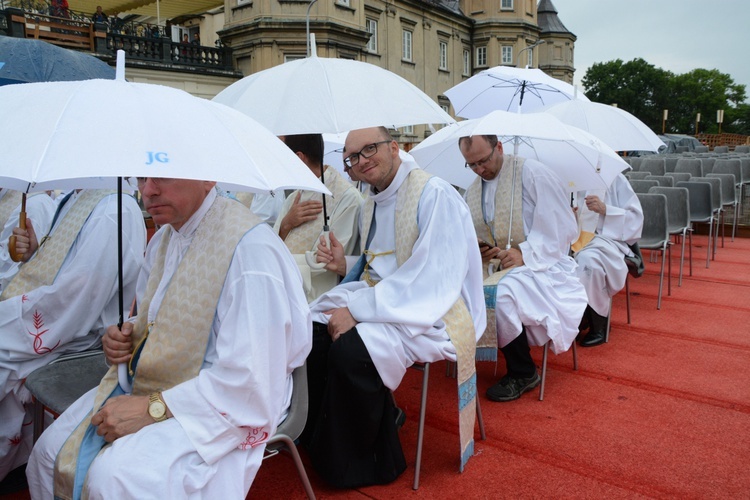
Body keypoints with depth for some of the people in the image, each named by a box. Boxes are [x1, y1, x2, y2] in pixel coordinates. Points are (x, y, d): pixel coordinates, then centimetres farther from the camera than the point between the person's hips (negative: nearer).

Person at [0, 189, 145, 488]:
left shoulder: (113, 214, -21)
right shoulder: (73, 201, 9)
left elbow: (68, 306, -24)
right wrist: (34, 253, -1)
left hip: (74, 342, -9)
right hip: (57, 325, 9)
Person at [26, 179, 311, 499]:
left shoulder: (250, 247, -24)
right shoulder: (164, 237, 6)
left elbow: (252, 381, -28)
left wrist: (153, 408, -23)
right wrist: (126, 336, -1)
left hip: (218, 406, -8)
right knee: (50, 452, 2)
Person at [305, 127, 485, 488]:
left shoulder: (434, 194, -15)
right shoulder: (371, 204, 11)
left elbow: (432, 278, -24)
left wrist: (358, 310, -26)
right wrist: (345, 265, -1)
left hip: (434, 312, -8)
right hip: (378, 295, 8)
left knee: (351, 347, -29)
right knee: (311, 330, -10)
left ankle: (357, 465, -5)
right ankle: (320, 440, 7)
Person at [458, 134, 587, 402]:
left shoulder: (532, 173, -8)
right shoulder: (471, 192, 13)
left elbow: (562, 226, -12)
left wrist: (525, 254, -23)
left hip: (539, 267, -6)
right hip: (493, 268, 6)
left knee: (501, 295, -34)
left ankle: (523, 374, -10)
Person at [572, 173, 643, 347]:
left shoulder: (614, 178, 6)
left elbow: (635, 217, 1)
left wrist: (604, 209, -14)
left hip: (607, 238, -2)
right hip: (573, 238, 3)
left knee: (588, 260, -37)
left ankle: (598, 326, -17)